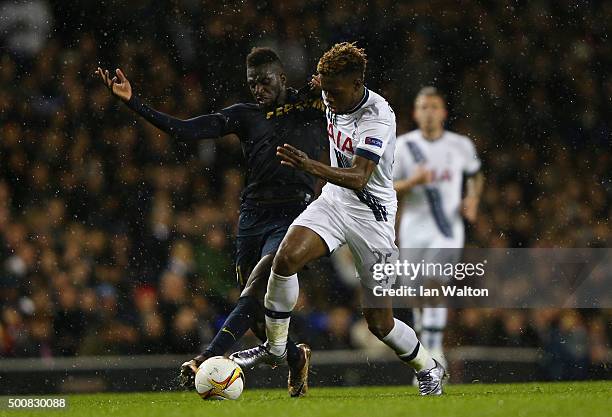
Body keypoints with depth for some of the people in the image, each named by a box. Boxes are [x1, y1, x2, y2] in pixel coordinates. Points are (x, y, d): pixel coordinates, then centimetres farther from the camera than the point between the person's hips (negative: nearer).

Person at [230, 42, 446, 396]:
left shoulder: (378, 118, -26)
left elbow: (359, 178, -39)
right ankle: (275, 347, -7)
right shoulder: (333, 99, -3)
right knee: (287, 257, -23)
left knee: (379, 323, -2)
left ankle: (429, 369, 26)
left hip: (372, 214, -6)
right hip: (334, 199, 6)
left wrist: (311, 166, -52)